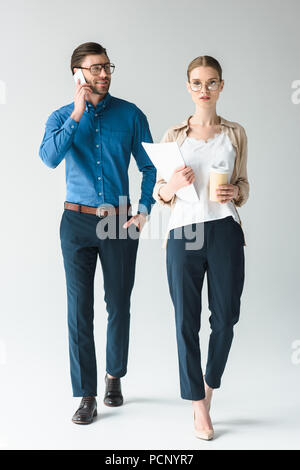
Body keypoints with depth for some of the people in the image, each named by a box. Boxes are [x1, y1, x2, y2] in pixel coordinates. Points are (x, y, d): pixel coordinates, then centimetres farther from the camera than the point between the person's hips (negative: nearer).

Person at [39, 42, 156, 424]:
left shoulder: (130, 115, 2)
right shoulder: (62, 117, 3)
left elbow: (150, 167, 7)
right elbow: (49, 157, -17)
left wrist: (145, 211, -1)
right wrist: (77, 115, -19)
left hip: (120, 222, 1)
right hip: (77, 221, 0)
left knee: (118, 305, 9)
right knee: (79, 308, -1)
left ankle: (114, 376, 32)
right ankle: (86, 395, 10)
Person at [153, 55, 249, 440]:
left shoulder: (235, 133, 9)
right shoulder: (173, 135, 8)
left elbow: (244, 185, 14)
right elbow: (159, 193, 9)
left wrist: (233, 192, -8)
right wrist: (174, 184, -13)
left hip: (224, 231, 1)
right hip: (183, 231, 0)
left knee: (225, 316, 6)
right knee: (186, 319, 3)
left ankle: (209, 383, 36)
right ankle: (199, 406, 18)